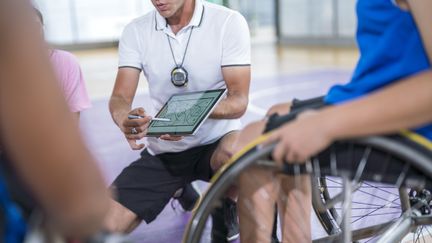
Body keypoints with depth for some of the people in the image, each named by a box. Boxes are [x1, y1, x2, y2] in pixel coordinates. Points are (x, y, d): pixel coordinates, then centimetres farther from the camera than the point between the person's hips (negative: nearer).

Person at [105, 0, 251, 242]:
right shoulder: (136, 31, -2)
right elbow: (120, 97, -8)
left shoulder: (229, 22, -11)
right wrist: (125, 120, -33)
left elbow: (239, 101, -17)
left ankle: (226, 214, -3)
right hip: (162, 151, 4)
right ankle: (179, 189, 22)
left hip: (216, 141, -3)